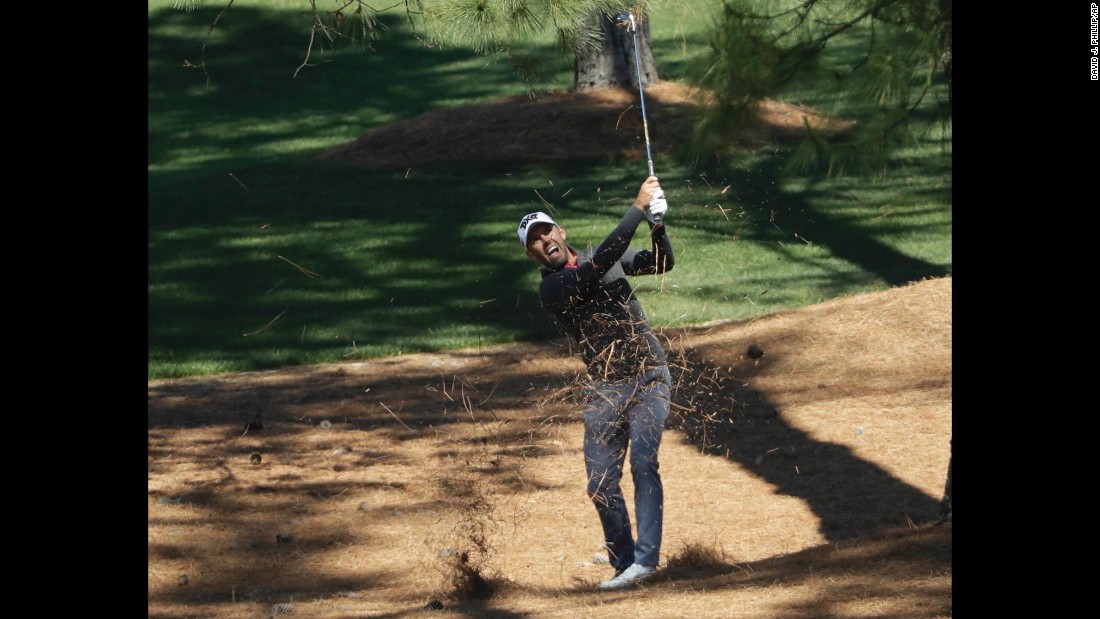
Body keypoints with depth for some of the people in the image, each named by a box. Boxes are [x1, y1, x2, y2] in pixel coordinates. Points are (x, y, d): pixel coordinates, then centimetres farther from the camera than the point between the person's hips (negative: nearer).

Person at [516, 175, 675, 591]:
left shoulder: (607, 258, 7)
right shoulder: (551, 289, -8)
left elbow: (662, 262, 2)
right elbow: (598, 267, -21)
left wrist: (657, 226, -21)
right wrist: (638, 208, -23)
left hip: (649, 377, 0)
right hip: (605, 391, 0)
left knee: (643, 463, -18)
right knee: (601, 484, -4)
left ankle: (645, 560, -23)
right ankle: (623, 563, 14)